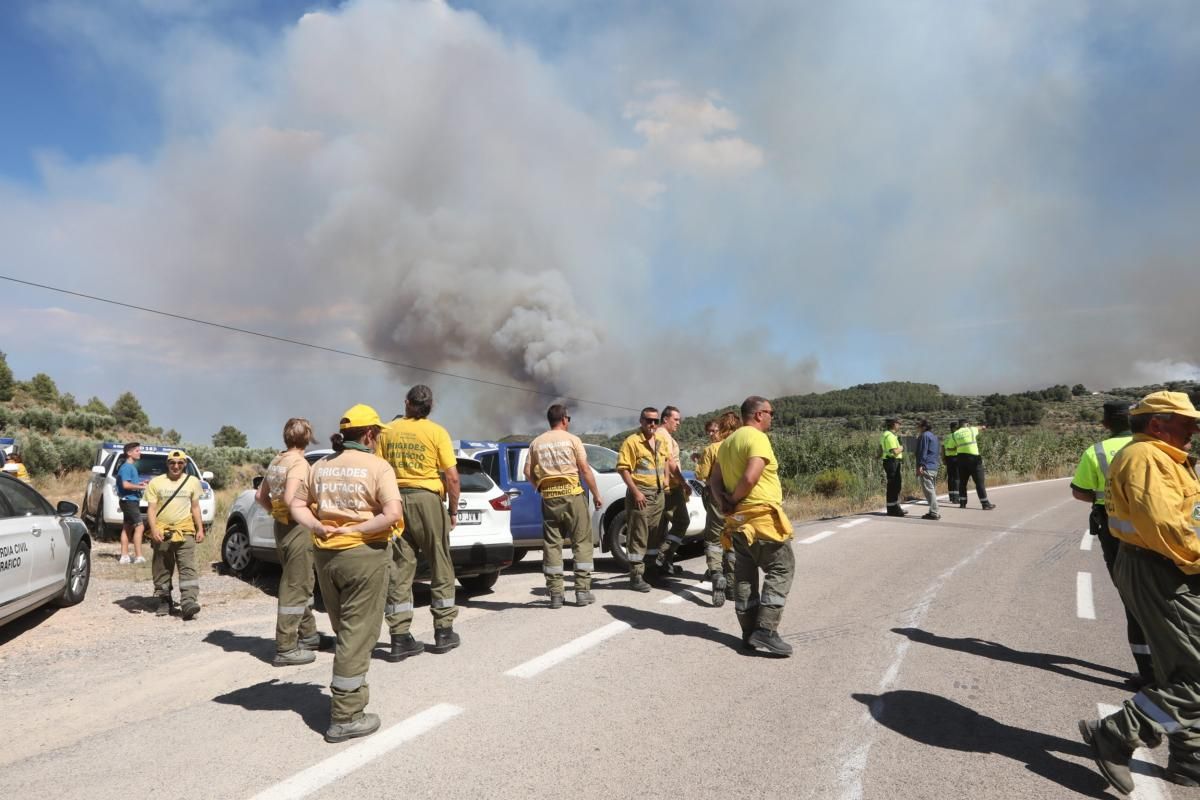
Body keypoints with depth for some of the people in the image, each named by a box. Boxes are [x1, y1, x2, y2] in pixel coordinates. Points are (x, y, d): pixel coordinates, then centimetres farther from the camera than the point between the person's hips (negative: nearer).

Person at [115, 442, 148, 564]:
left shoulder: (132, 467, 17)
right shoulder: (126, 467, -12)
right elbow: (125, 485, -22)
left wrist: (139, 483, 9)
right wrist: (140, 487, -15)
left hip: (132, 500, 10)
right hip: (129, 500, -10)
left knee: (127, 528, 10)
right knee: (139, 527, -12)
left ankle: (124, 556, 14)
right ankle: (139, 557, -14)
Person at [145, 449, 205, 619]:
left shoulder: (192, 482, 9)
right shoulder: (156, 482, 5)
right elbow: (151, 508, 0)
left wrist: (200, 529, 5)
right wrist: (153, 529, -14)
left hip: (185, 531, 0)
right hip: (162, 532, 1)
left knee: (188, 568, -11)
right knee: (162, 570, 8)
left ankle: (188, 602, -18)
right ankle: (164, 601, 20)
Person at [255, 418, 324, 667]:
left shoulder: (276, 462, 11)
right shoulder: (299, 463, -15)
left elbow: (260, 495, 17)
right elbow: (290, 499, -26)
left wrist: (276, 512, 16)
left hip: (281, 526, 9)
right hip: (297, 528, -9)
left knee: (303, 583, 21)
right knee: (294, 589, -3)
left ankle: (308, 634, 32)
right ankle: (286, 649, 1)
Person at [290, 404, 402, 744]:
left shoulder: (320, 466, 10)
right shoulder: (376, 466, -9)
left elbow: (296, 505, 9)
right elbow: (393, 513, -20)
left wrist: (317, 527, -4)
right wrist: (356, 530, -12)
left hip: (325, 555, 6)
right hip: (364, 555, -6)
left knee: (344, 631, 22)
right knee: (358, 634, 2)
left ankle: (348, 696, 35)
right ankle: (345, 716, 5)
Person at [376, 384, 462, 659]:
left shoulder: (388, 431, 6)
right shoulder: (436, 432, -4)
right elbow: (452, 476, -8)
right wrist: (453, 511, 2)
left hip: (395, 500, 3)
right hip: (427, 499, -3)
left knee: (399, 570, 8)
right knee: (440, 567, 9)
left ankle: (400, 638, 9)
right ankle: (444, 632, 14)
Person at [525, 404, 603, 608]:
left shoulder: (536, 443, 9)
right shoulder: (572, 439, 0)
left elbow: (528, 472, 5)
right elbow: (585, 470, -3)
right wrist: (596, 494, 3)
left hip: (549, 497, 3)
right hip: (572, 494, -3)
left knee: (552, 545, 6)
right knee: (581, 542, 5)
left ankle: (555, 594, 6)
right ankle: (582, 591, 3)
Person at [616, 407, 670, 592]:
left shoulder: (661, 441, 11)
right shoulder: (632, 441, -12)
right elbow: (623, 468, -16)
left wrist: (665, 477, 14)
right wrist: (635, 491, -20)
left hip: (659, 493, 8)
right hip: (640, 493, -7)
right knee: (638, 536, -5)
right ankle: (636, 576, -1)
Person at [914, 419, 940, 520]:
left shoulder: (925, 435, -10)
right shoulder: (934, 437, 19)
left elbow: (923, 451, -16)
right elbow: (939, 452, 24)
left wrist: (920, 466, -17)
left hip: (926, 467, -10)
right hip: (934, 467, 10)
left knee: (928, 490, -9)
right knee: (932, 490, 14)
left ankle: (934, 513, -11)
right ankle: (933, 511, 17)